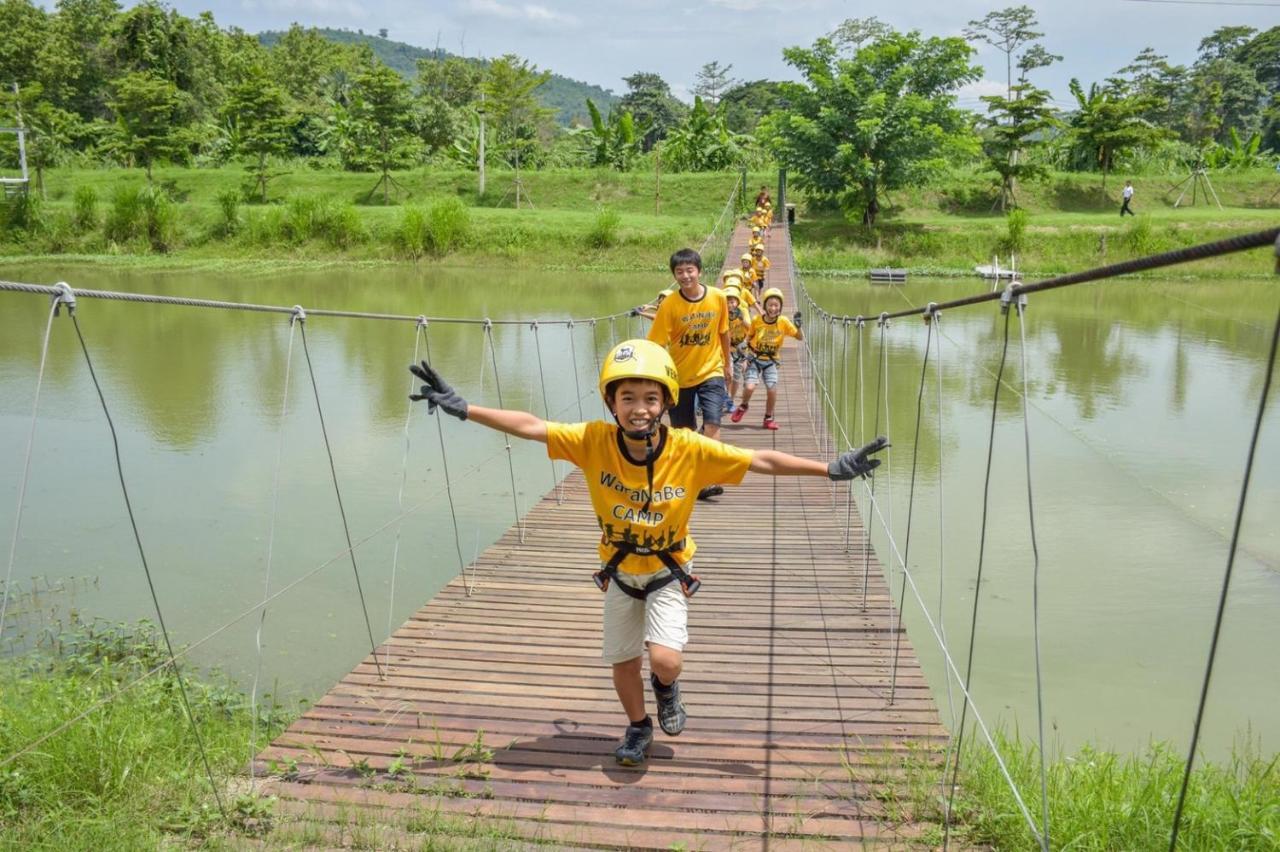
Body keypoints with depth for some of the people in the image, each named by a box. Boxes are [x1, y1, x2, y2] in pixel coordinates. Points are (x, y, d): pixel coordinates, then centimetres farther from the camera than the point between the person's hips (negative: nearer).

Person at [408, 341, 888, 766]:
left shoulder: (691, 450, -27)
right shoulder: (593, 441, -24)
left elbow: (762, 461, -23)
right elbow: (529, 426, -23)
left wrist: (830, 469, -25)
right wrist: (462, 408, -28)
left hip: (669, 573, -2)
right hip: (619, 573, 2)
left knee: (665, 659, -19)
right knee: (623, 661, 16)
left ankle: (665, 687, 20)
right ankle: (639, 727, 46)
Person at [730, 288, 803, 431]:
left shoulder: (783, 322, -9)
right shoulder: (756, 320, -9)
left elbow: (800, 338, -8)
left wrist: (798, 325, -24)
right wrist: (745, 345, -5)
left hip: (771, 361, 1)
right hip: (754, 359, -1)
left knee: (772, 390, -13)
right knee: (750, 387, -18)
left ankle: (769, 418, 12)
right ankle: (743, 407, 16)